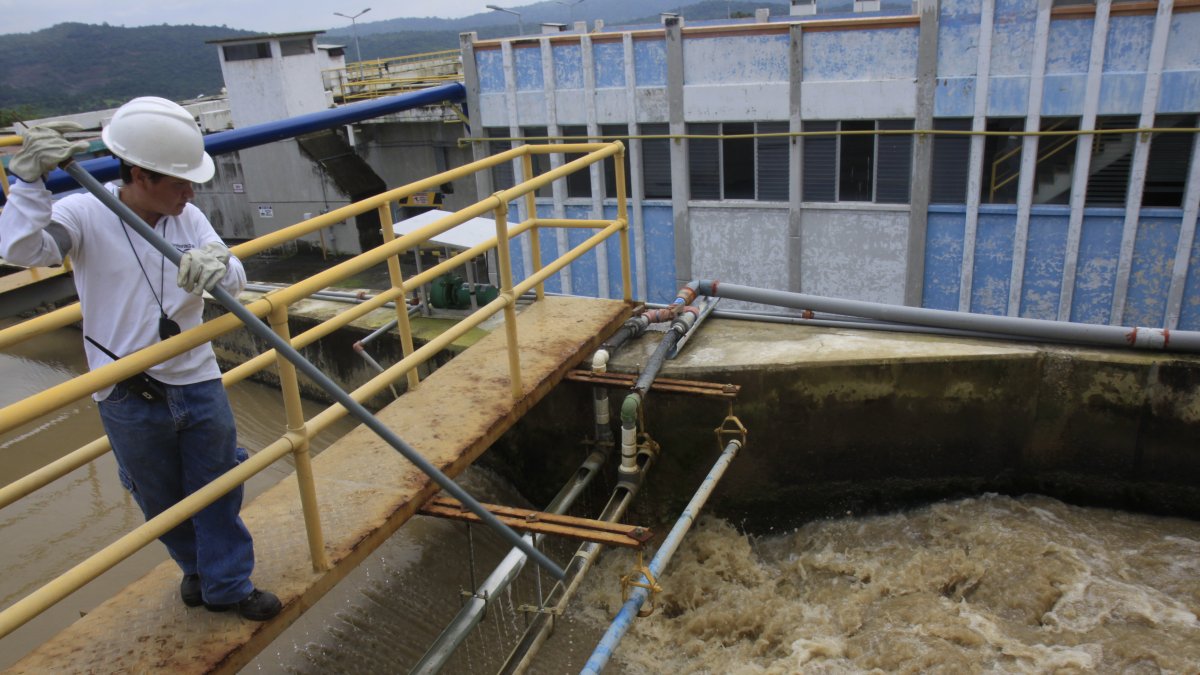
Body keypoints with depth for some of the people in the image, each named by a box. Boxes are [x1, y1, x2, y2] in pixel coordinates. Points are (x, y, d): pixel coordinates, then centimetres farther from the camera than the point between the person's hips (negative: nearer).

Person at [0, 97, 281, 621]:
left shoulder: (188, 219, -4)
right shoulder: (85, 215, -13)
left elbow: (236, 282, -13)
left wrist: (217, 267, -36)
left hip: (197, 381, 2)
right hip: (129, 400, -2)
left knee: (217, 489, 11)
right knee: (162, 498, 18)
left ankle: (228, 586, 29)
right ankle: (197, 566, 44)